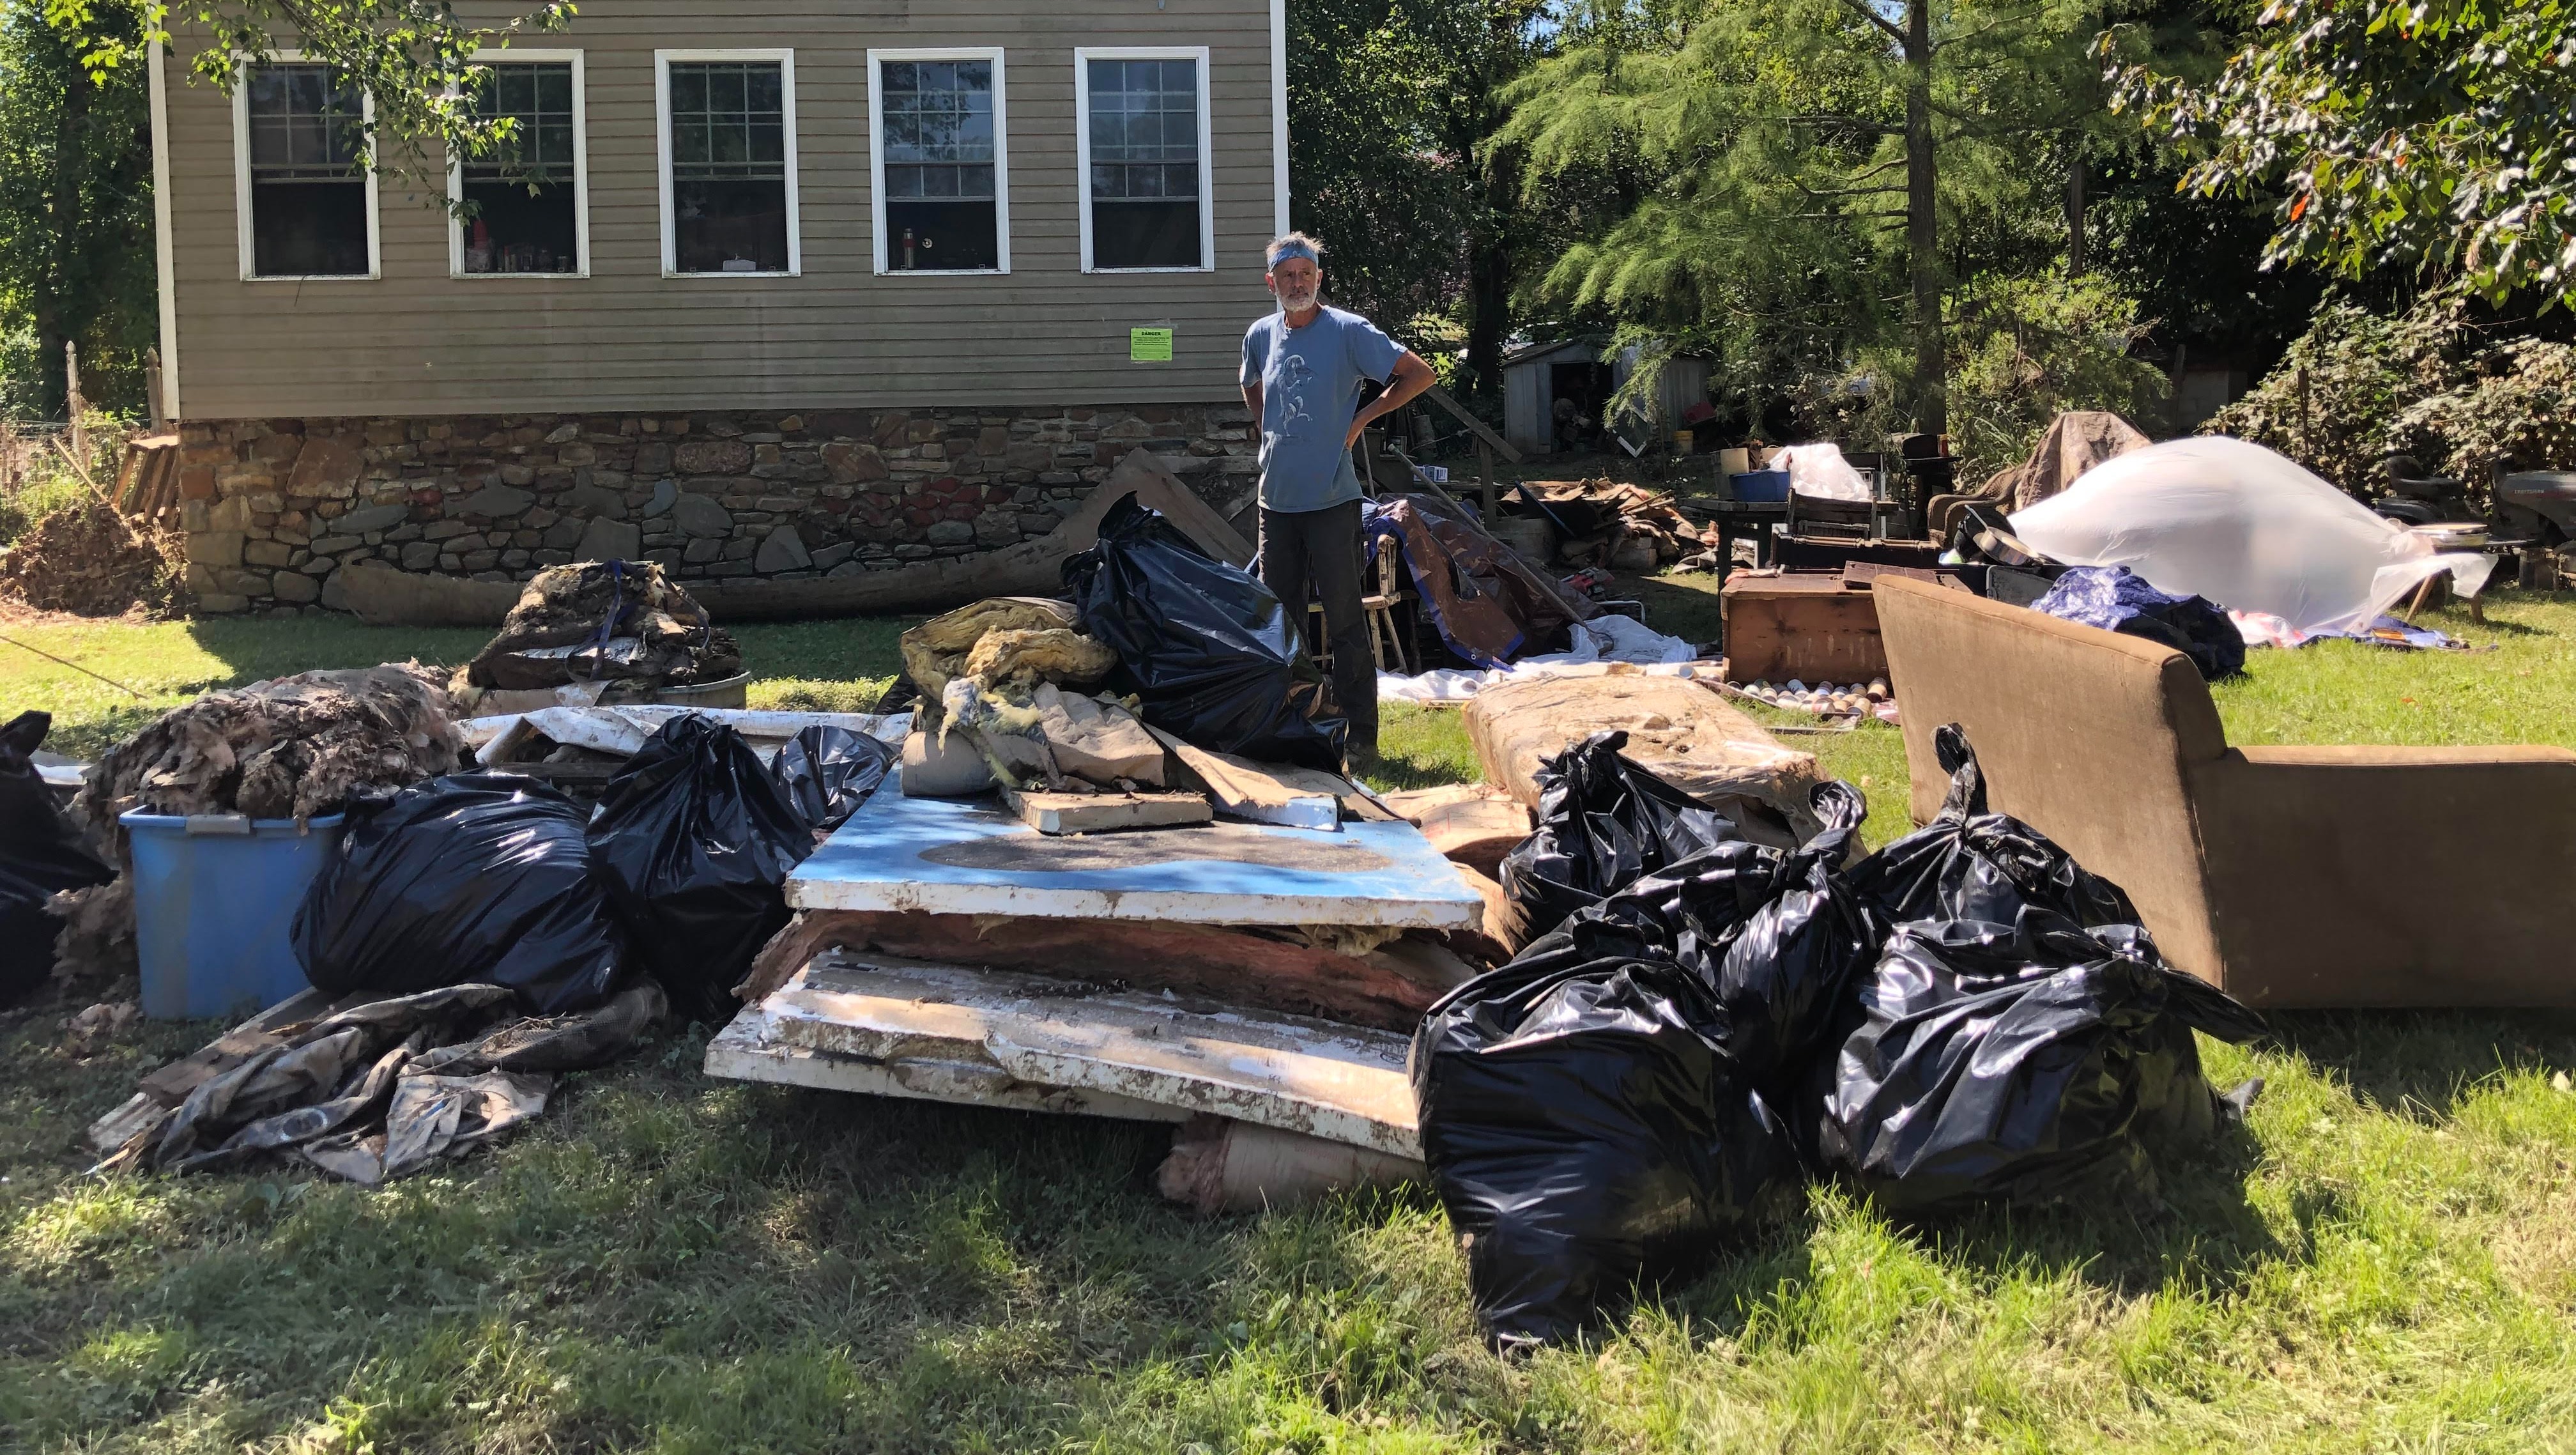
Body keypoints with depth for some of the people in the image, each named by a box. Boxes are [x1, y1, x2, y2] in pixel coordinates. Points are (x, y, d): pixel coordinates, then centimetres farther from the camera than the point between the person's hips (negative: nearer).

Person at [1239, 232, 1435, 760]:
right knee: (1279, 618, 12)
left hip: (1332, 500, -5)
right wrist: (1275, 436, 14)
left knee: (1344, 620, -3)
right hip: (1276, 499, 5)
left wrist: (1362, 418, -7)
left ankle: (1361, 733, 2)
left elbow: (1420, 374, -8)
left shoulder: (1348, 331, -8)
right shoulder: (1260, 335, 8)